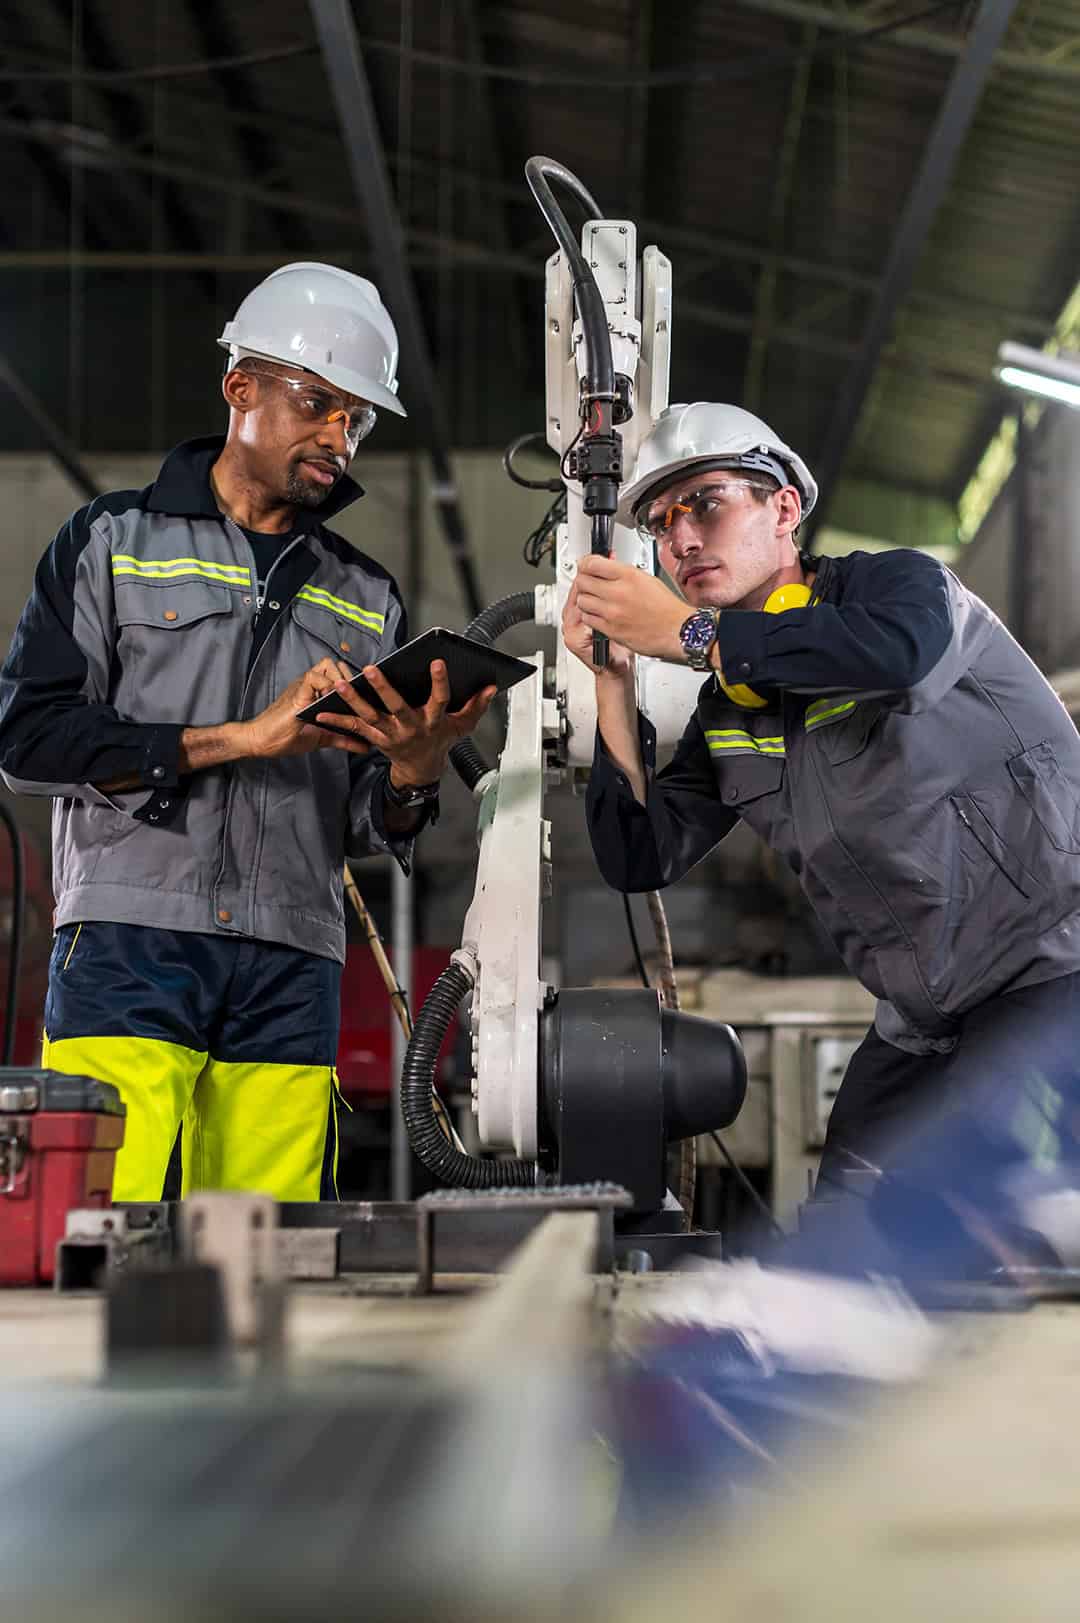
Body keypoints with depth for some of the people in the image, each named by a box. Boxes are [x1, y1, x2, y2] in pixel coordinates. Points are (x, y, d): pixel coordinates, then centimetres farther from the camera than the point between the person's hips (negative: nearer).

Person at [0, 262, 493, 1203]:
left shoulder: (369, 601, 19)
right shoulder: (114, 540, 9)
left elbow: (370, 835, 15)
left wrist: (414, 773, -9)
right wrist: (243, 739, -9)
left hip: (292, 977, 3)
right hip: (130, 949, -3)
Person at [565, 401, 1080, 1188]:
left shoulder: (900, 582, -8)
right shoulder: (726, 713, 11)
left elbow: (900, 649, -35)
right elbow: (641, 861, 4)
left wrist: (691, 632, -25)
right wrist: (613, 679, -4)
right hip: (923, 1020, 8)